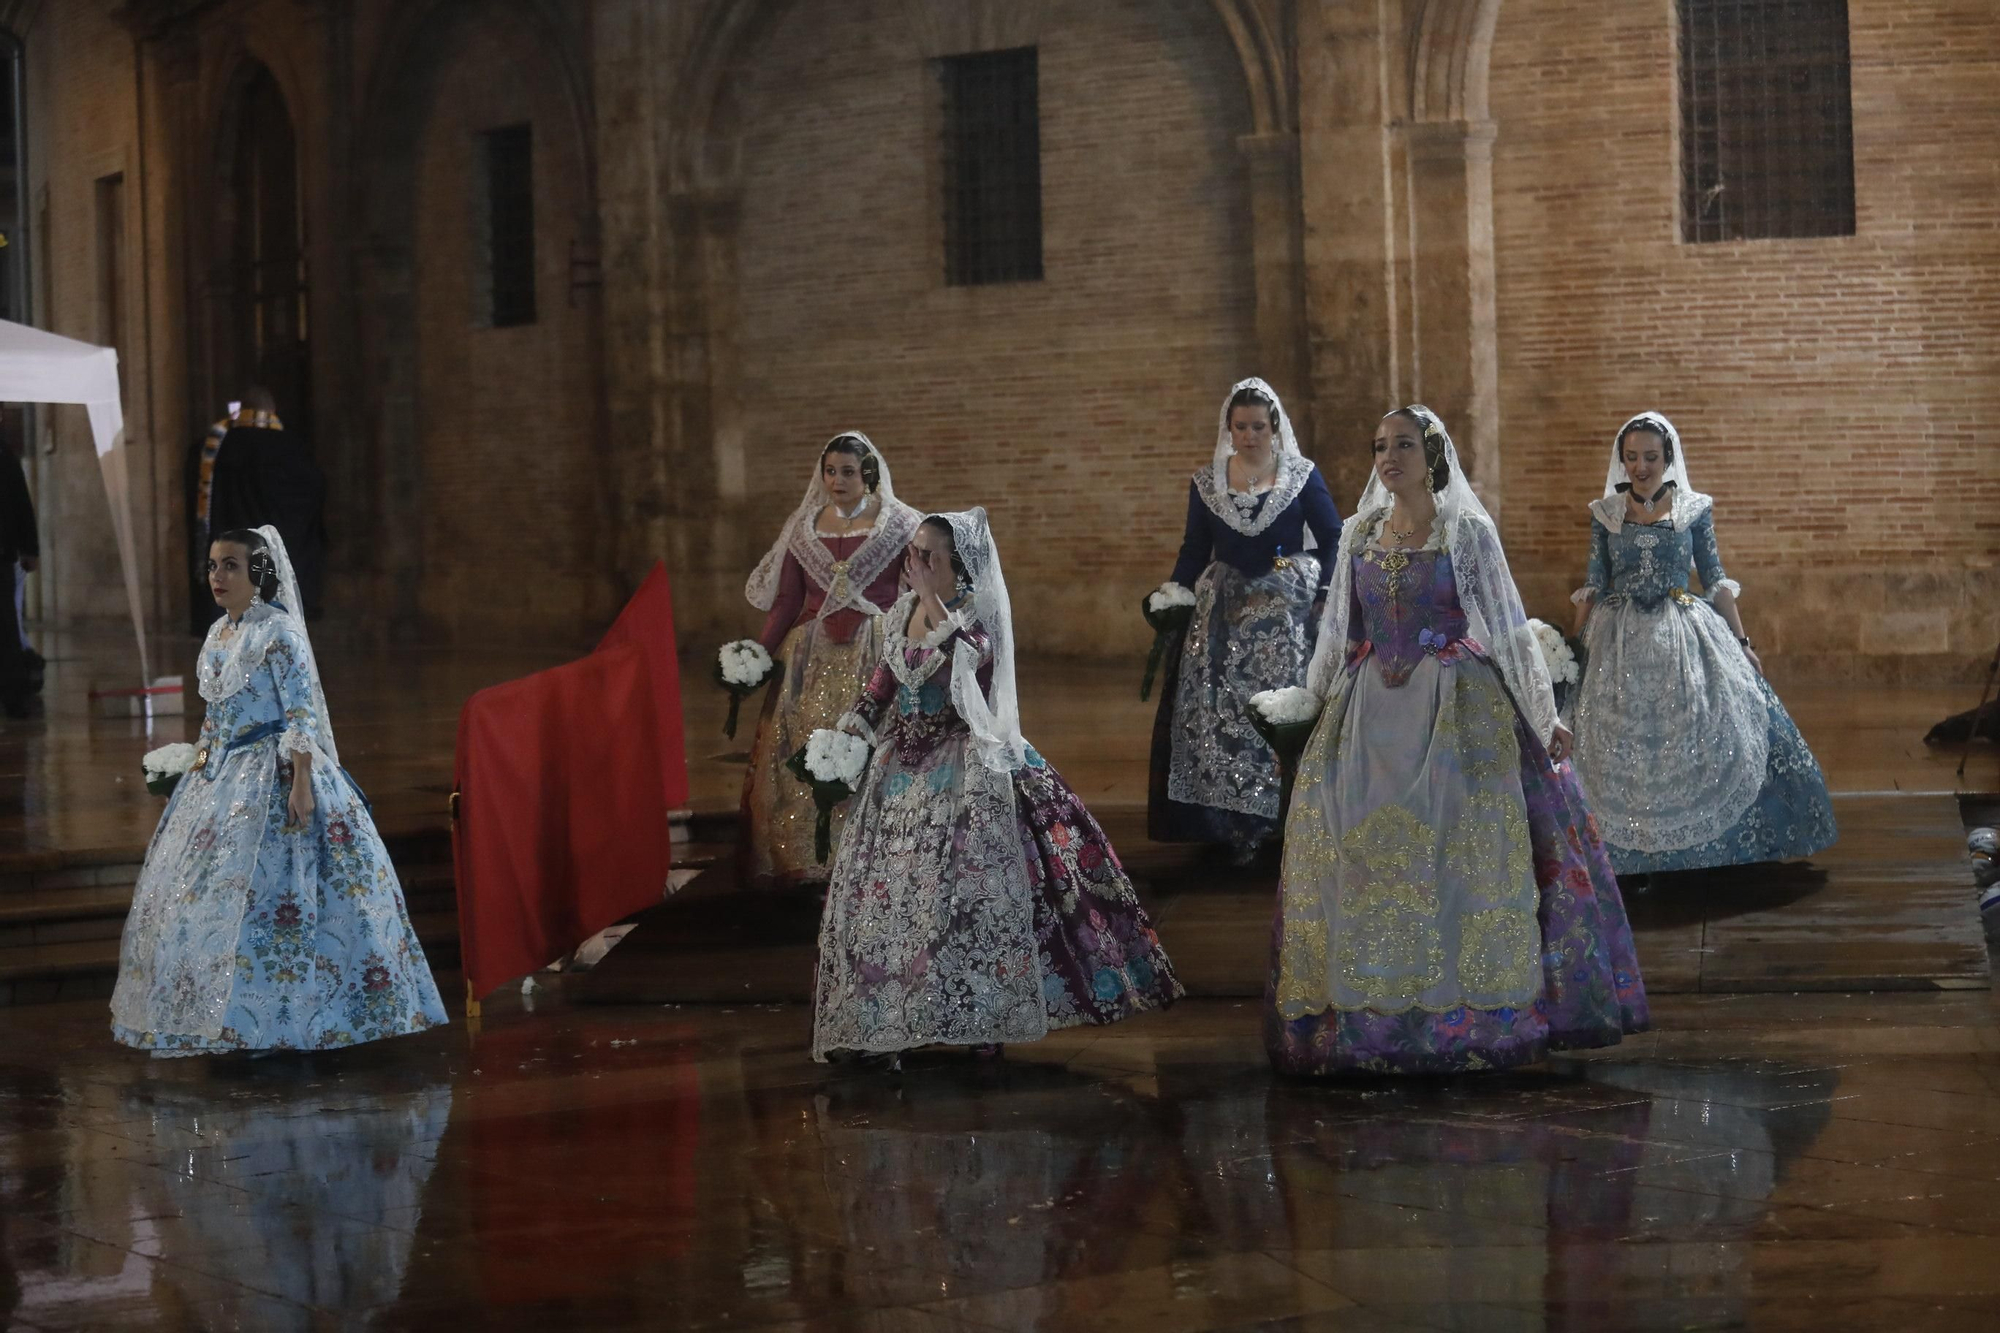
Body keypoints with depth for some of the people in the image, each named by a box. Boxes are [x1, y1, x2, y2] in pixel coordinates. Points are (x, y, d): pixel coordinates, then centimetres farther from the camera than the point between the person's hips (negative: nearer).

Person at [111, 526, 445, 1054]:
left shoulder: (280, 632, -13)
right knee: (204, 889, 9)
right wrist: (197, 774, 20)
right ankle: (216, 1016, 18)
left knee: (262, 890, -9)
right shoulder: (218, 634, 12)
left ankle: (276, 1022, -1)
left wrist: (301, 784, -23)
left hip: (272, 775, -9)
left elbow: (302, 715, -17)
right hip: (222, 776, 9)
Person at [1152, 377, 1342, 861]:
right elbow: (1194, 551, 13)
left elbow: (1332, 541, 3)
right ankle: (1234, 827, -2)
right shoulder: (1206, 483, 9)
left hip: (1286, 610, -2)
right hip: (1223, 615, 2)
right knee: (1218, 717, -6)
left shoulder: (1302, 477, 3)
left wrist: (1325, 599, -8)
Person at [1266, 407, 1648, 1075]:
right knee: (1360, 843, -6)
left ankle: (1464, 1010, -5)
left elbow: (1507, 625, 2)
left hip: (1456, 705, -4)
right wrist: (1309, 708, 20)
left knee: (1458, 842, -12)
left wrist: (1542, 716, 1)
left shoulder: (1467, 531, 0)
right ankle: (1368, 1006, 1)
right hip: (1372, 707, 4)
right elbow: (1337, 632, 18)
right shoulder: (1359, 533, 11)